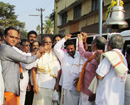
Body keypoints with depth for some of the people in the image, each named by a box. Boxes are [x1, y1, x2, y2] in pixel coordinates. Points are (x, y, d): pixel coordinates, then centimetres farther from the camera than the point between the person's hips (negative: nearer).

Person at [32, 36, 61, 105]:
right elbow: (34, 70, -2)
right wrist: (35, 84, -7)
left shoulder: (55, 55, 9)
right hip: (40, 86, -3)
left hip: (52, 86, 3)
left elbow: (58, 70, 10)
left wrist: (57, 84, 2)